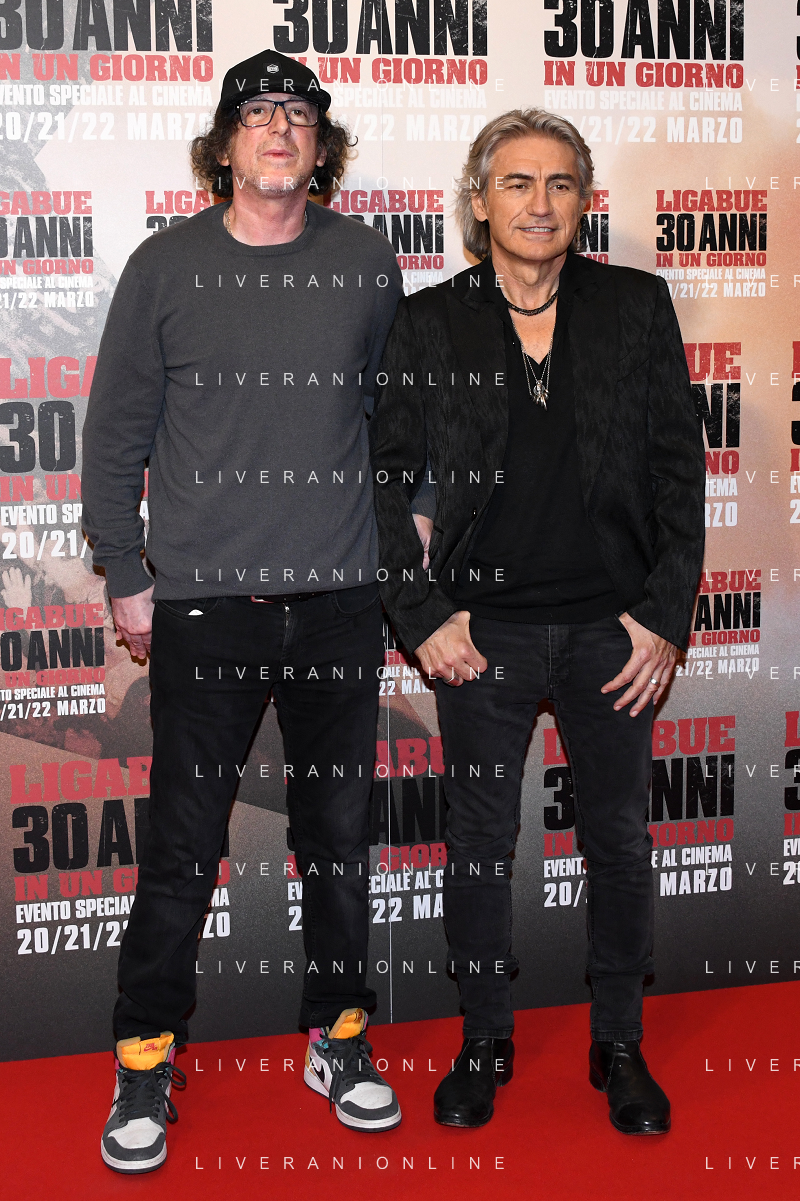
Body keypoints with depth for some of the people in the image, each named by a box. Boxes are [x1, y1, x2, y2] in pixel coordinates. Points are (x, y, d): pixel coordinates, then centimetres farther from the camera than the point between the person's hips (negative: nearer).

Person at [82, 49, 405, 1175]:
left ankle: (336, 1037, 27)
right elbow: (115, 435, 5)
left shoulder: (368, 262, 7)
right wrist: (125, 577, 1)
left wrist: (395, 552, 11)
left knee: (340, 835, 9)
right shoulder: (166, 267, 2)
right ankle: (146, 1060, 18)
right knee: (184, 847, 1)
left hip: (340, 597, 2)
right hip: (204, 603, -2)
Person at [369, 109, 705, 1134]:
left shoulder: (637, 307, 1)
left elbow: (679, 468, 1)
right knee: (479, 847, 10)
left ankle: (619, 1045, 31)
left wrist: (665, 615, -4)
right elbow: (387, 479, 2)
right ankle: (485, 1041, 30)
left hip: (615, 628, 1)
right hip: (485, 634, 0)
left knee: (620, 845, 12)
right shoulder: (429, 322, 0)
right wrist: (423, 615, -5)